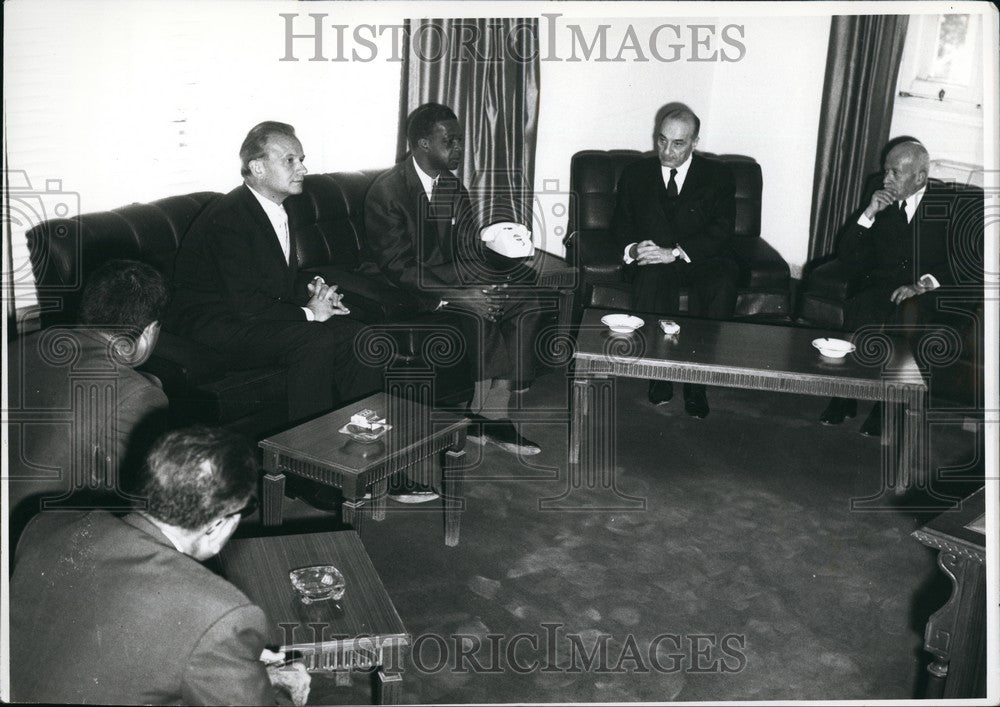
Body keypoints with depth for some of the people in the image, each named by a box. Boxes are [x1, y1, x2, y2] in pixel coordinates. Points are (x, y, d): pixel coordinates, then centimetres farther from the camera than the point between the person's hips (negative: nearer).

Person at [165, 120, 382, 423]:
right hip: (213, 327, -8)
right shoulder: (229, 216, -20)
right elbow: (244, 303, -25)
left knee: (351, 333, -10)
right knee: (316, 339, -28)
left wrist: (313, 292, -2)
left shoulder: (280, 210, 9)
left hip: (265, 315, 9)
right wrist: (307, 312, -16)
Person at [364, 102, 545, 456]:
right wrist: (455, 295, -26)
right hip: (411, 286, -7)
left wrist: (483, 282, -13)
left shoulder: (452, 187, 11)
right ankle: (490, 416, -15)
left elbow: (470, 248, 10)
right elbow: (396, 264, -18)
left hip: (454, 274, 7)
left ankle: (489, 413, -17)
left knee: (526, 304, -15)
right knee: (478, 311, -31)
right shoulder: (387, 190, -13)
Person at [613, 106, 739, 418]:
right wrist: (633, 249, -13)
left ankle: (697, 382, -24)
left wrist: (675, 252, -21)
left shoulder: (718, 176, 5)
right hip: (653, 261, 1)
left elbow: (721, 231, -7)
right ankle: (658, 374, -25)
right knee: (651, 278, -36)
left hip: (703, 260, 0)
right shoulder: (636, 174, 13)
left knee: (723, 284, -34)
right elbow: (622, 226, 12)